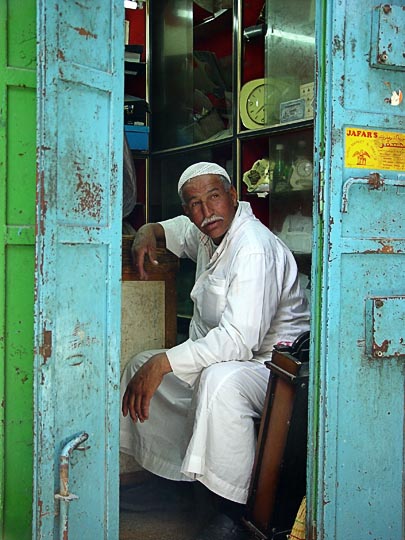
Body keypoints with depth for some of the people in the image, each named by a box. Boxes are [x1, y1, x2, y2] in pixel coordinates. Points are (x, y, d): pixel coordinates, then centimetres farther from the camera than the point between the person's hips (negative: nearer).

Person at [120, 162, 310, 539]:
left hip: (270, 364, -10)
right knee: (140, 365, 11)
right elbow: (180, 228, 35)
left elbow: (239, 340, -33)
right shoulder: (207, 234, 6)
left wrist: (164, 363, -33)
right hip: (216, 356, 10)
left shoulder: (253, 249, -24)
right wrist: (150, 231, 11)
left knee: (219, 380, -41)